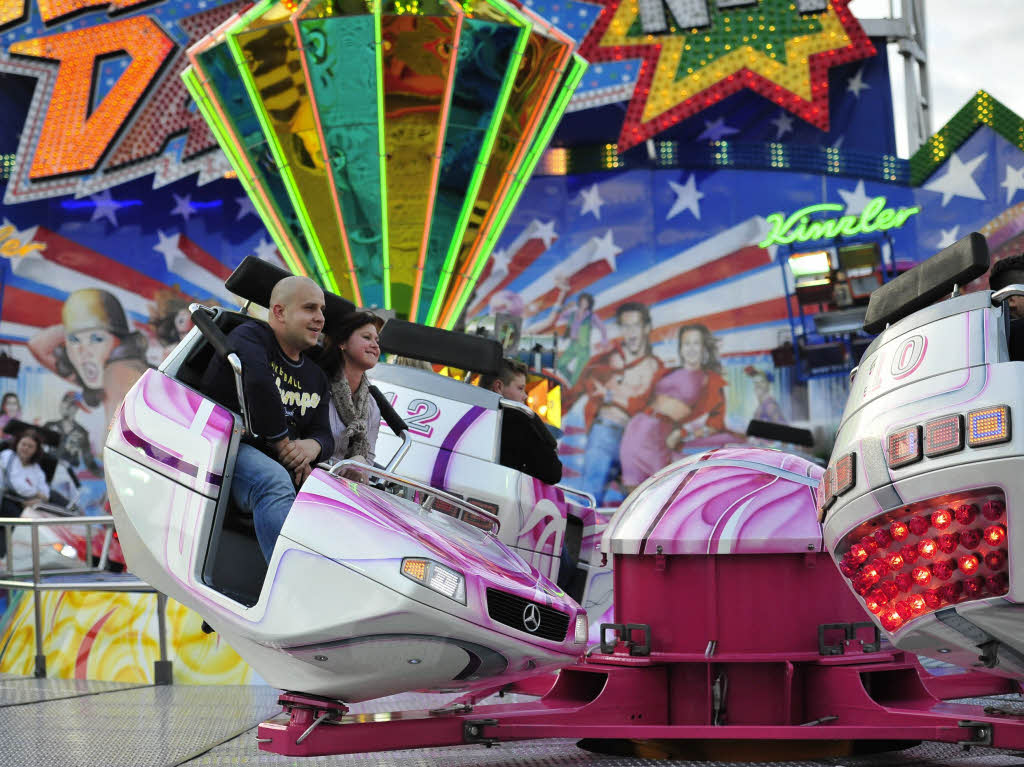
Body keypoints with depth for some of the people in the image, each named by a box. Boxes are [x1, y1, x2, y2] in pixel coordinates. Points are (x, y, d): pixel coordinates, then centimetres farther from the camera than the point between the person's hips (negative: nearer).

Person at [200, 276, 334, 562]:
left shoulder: (315, 375, 25)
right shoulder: (249, 337, 2)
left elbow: (324, 433, 18)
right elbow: (259, 386, -18)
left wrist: (311, 447, -7)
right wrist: (284, 445, -14)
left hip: (281, 465, 8)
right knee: (275, 484, -39)